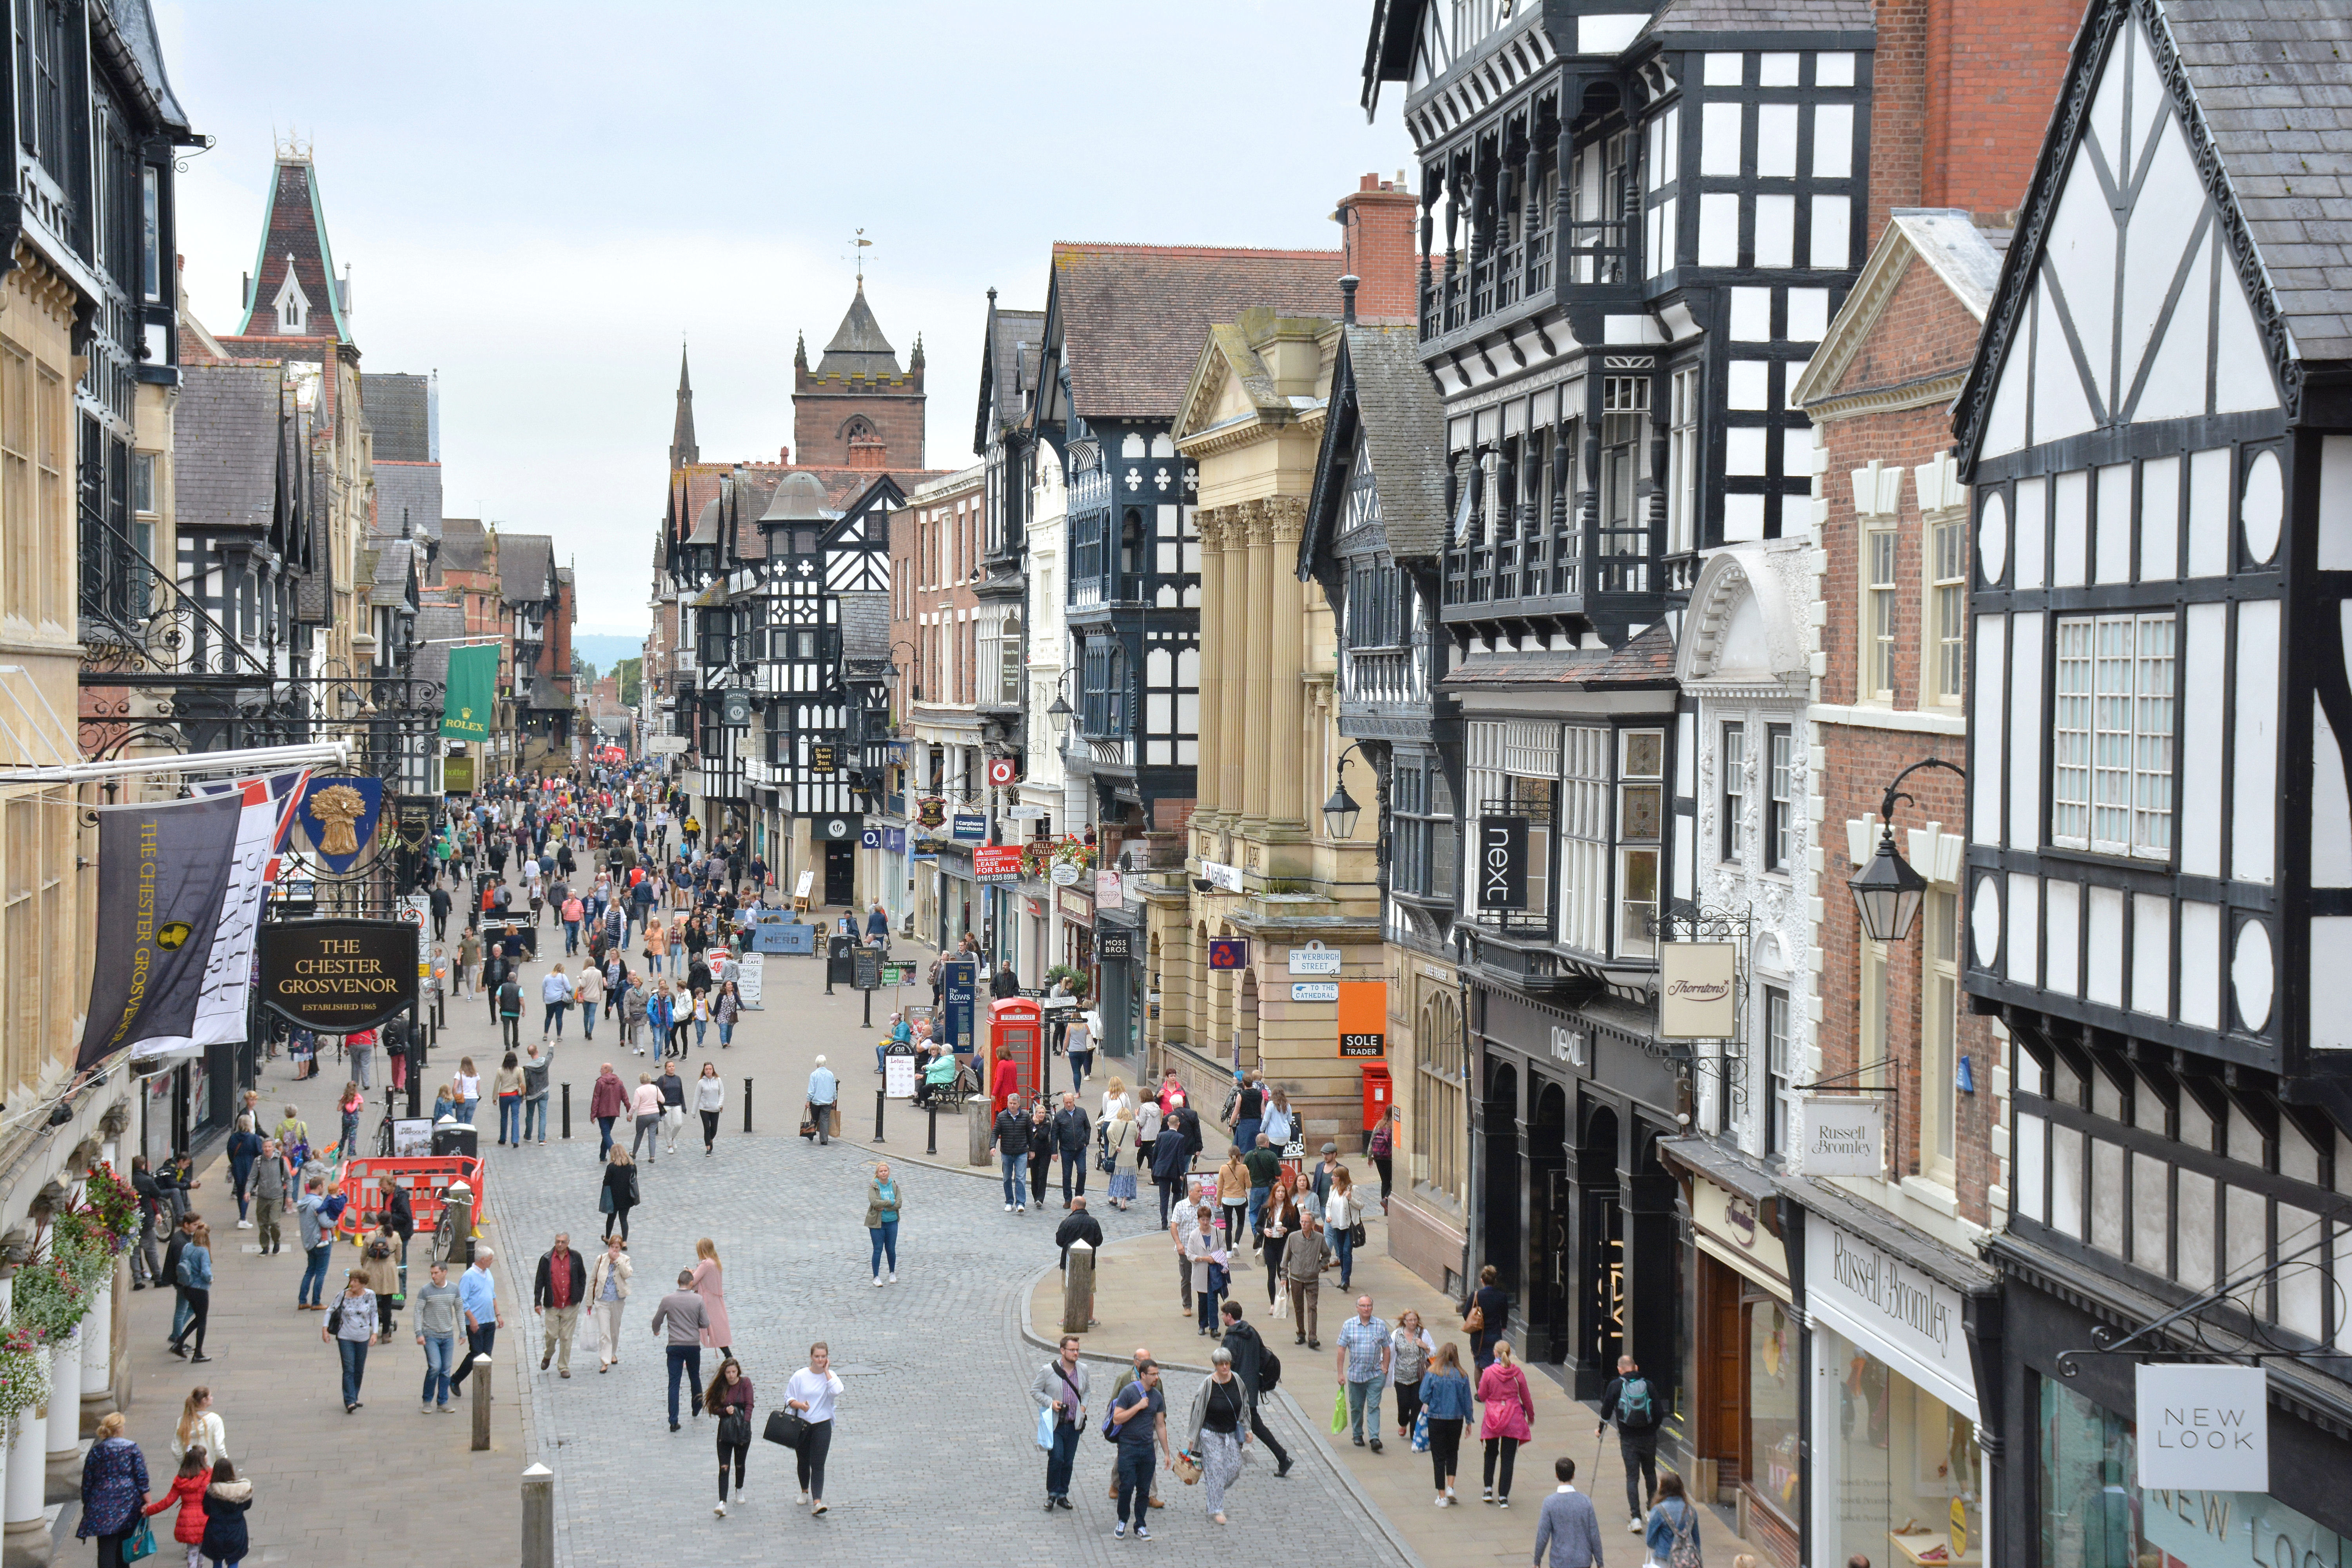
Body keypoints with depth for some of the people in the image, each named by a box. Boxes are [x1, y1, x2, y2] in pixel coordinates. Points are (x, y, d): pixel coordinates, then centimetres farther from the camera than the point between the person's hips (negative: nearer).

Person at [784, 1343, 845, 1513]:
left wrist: (826, 1371, -15)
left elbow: (837, 1391, -23)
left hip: (822, 1426, -1)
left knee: (818, 1465, -9)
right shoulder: (800, 1376, -3)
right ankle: (804, 1491, 41)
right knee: (804, 1461, 15)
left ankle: (817, 1502, -15)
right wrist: (800, 1405, -18)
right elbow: (788, 1398, 2)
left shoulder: (830, 1376, -3)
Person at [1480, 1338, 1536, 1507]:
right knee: (1508, 1457, 4)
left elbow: (1482, 1396, -4)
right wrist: (1531, 1415, 18)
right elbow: (1526, 1396, 3)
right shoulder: (1517, 1372, -7)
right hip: (1513, 1419, 0)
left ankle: (1489, 1489, 14)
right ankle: (1503, 1496, 1)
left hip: (1493, 1417, 0)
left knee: (1491, 1454, 22)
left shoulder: (1489, 1372, -11)